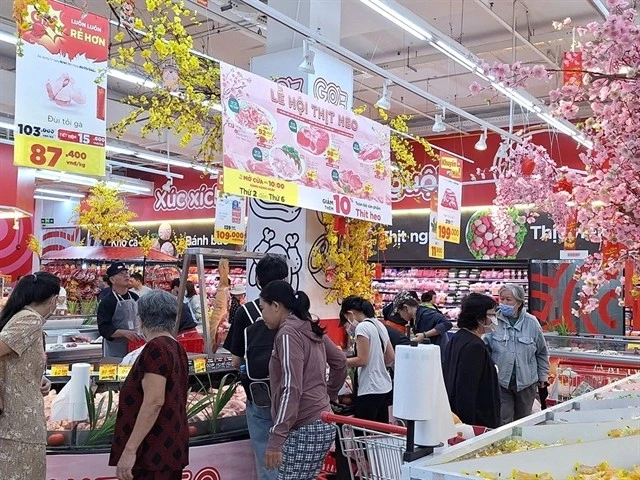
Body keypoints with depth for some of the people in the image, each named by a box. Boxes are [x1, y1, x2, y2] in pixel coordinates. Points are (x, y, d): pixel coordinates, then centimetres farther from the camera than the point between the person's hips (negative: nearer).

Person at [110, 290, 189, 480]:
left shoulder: (156, 347, -14)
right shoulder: (176, 347, 13)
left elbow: (154, 402, -23)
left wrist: (129, 449, -23)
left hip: (154, 452, -9)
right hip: (169, 447, 9)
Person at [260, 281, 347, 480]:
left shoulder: (288, 333, -14)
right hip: (320, 423, 9)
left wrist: (276, 438, -21)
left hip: (305, 428, -9)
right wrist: (329, 394, 33)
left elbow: (291, 389, -21)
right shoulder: (310, 329, 10)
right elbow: (340, 362, 22)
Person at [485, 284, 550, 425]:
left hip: (526, 382, 2)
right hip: (500, 380, -2)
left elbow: (542, 353, 10)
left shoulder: (531, 323, -1)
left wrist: (543, 376, 13)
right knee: (503, 421, -1)